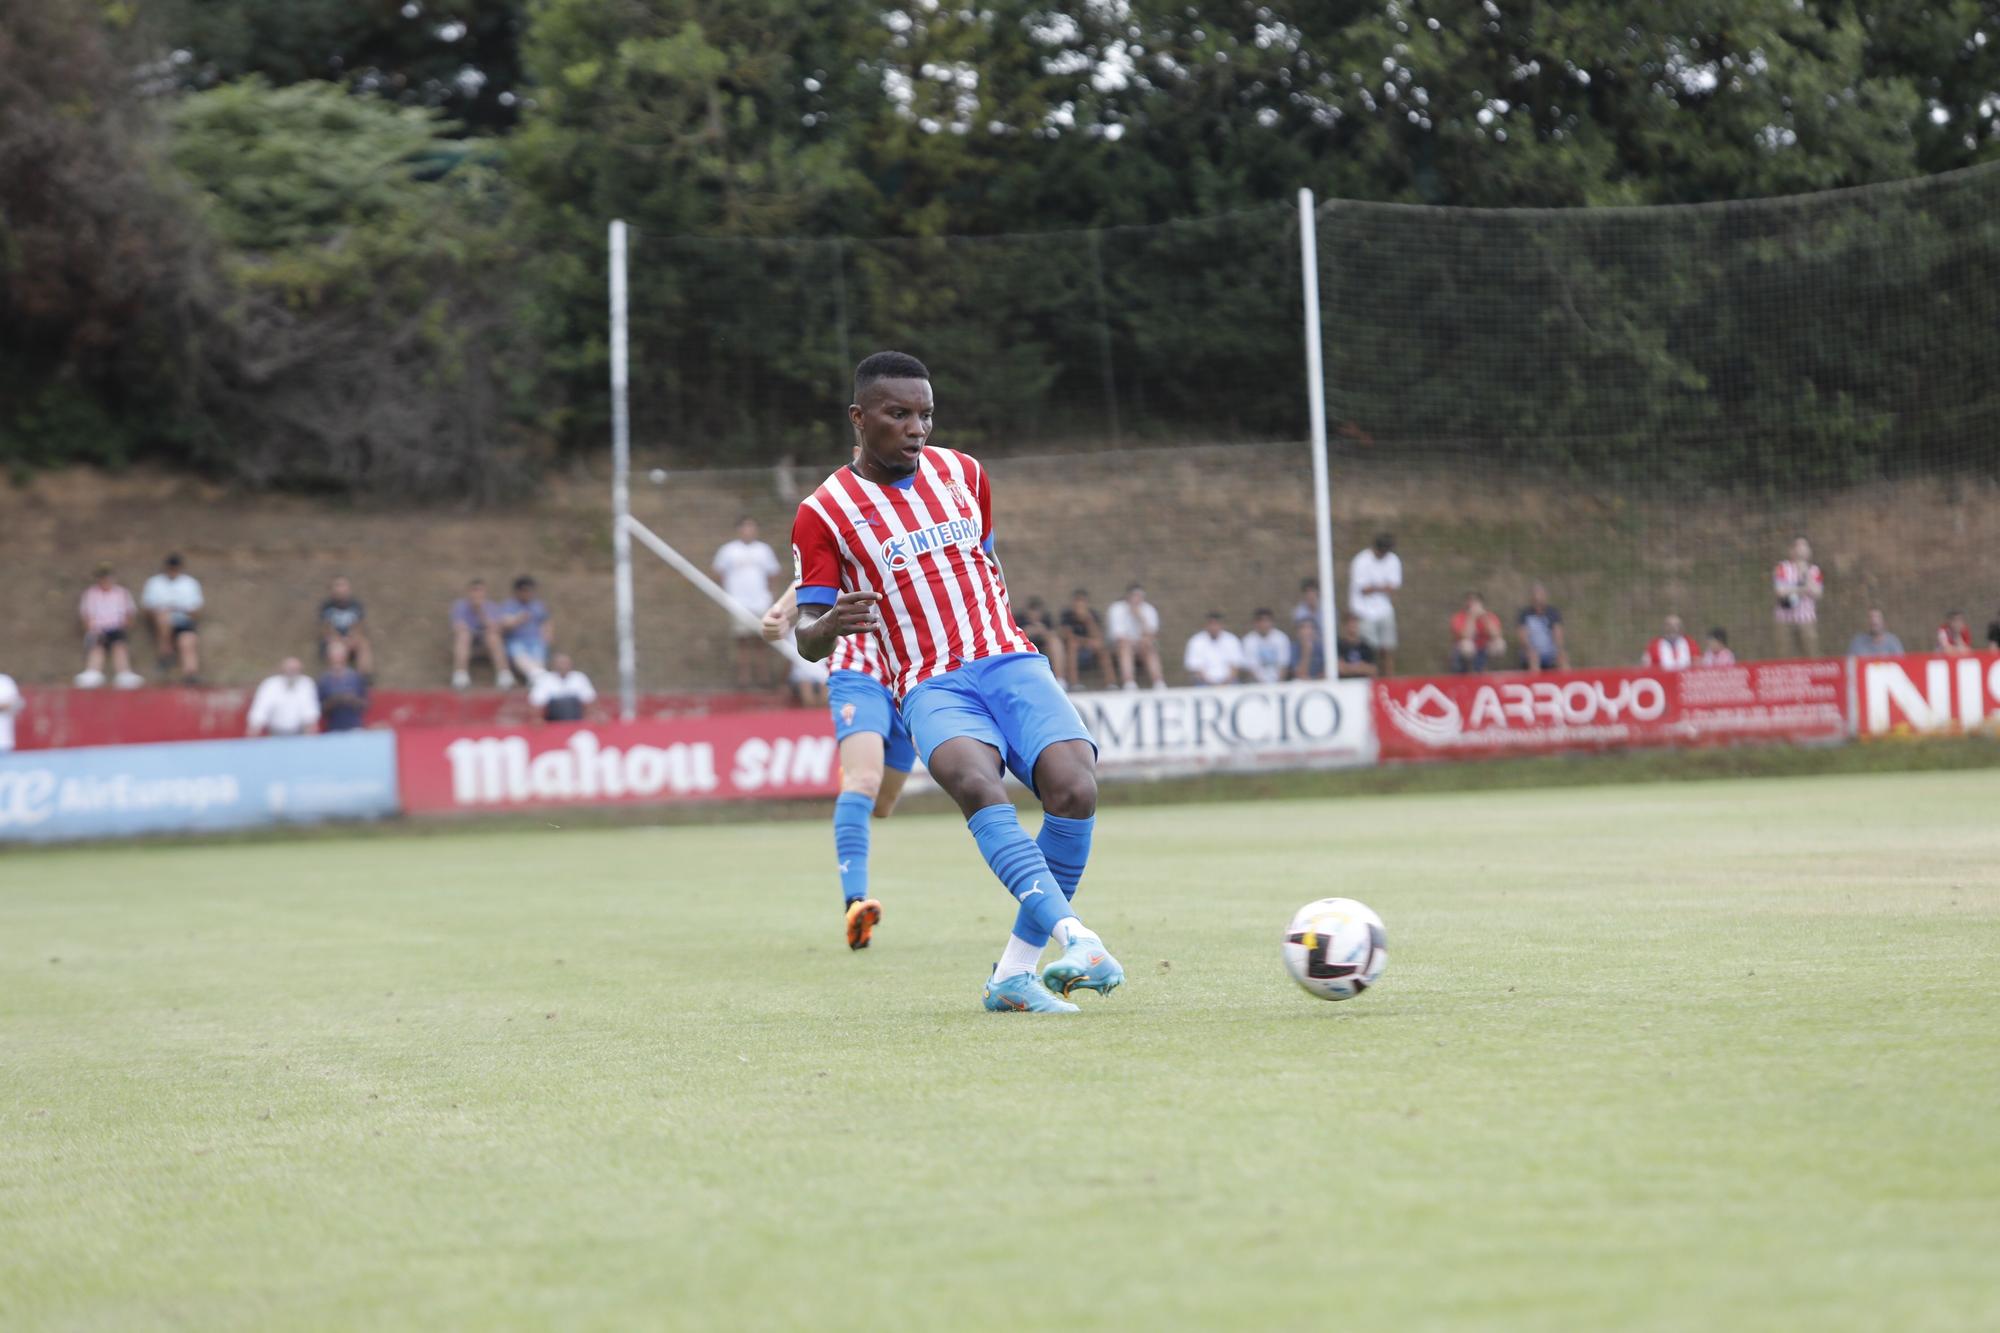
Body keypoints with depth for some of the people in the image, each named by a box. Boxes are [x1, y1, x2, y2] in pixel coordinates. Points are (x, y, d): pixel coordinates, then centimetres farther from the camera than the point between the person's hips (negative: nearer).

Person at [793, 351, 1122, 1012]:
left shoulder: (963, 474, 16)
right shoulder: (824, 512, 3)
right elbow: (808, 639, 1)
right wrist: (831, 625, -23)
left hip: (1011, 660, 3)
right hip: (932, 684, -3)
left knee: (1075, 789, -24)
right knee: (975, 782, -37)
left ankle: (1015, 971, -16)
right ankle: (1073, 935, -48)